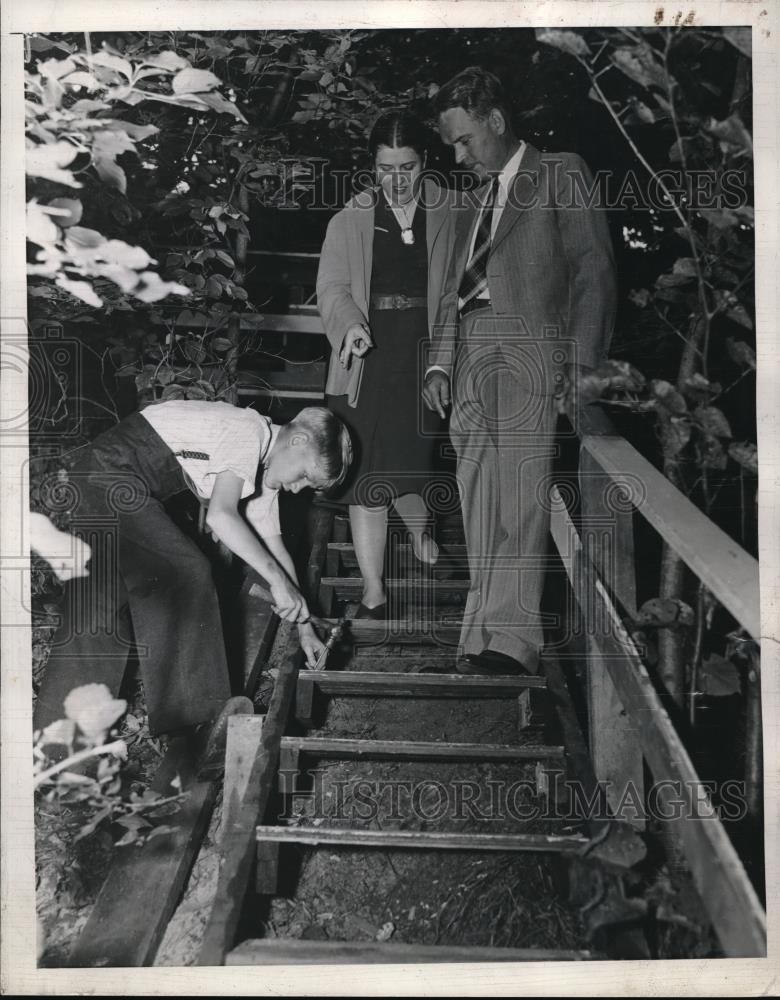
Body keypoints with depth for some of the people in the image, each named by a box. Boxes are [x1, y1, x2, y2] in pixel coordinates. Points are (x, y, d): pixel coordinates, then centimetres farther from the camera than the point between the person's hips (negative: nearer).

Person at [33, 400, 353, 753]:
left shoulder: (264, 466, 10)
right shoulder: (248, 431, -18)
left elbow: (273, 547, 13)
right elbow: (220, 515, -30)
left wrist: (303, 625, 13)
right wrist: (278, 580, -26)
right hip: (109, 476, -9)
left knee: (98, 607, 9)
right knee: (187, 574, -12)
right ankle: (196, 711, -3)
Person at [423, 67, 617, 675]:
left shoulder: (560, 173, 8)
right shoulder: (475, 201, 27)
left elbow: (593, 269, -1)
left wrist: (581, 363, -11)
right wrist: (440, 362, 12)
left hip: (529, 351, -6)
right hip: (472, 359, 6)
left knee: (520, 500, -14)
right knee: (481, 509, 1)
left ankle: (512, 641, -13)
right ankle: (486, 638, 5)